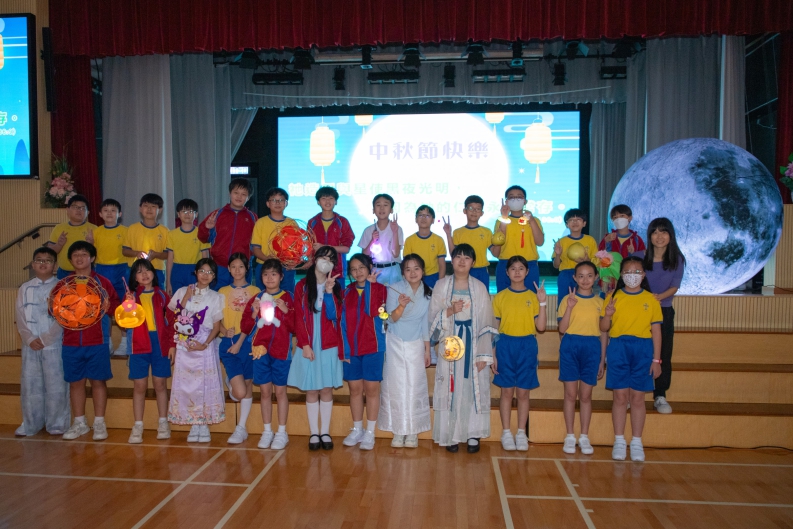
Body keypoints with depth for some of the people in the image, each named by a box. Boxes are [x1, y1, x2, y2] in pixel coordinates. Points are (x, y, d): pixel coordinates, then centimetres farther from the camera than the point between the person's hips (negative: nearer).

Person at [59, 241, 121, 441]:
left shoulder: (102, 282, 4)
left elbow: (116, 305, 3)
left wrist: (104, 306, -16)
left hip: (97, 341, -2)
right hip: (71, 342, 3)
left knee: (98, 380, 2)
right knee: (75, 381, 8)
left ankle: (99, 423, 10)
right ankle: (79, 423, 20)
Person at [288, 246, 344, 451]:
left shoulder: (335, 287, 6)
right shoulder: (301, 286, 3)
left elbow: (334, 316, -8)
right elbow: (298, 318, -1)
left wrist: (329, 291, -17)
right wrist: (305, 345, -9)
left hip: (329, 346, 1)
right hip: (308, 346, -1)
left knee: (326, 389, 5)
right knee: (311, 390, 4)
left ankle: (325, 432, 14)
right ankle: (313, 433, 13)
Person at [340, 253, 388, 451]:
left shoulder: (380, 288, -2)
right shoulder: (347, 292, 8)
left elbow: (373, 311, -18)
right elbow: (343, 320, 4)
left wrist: (369, 284, -16)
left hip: (372, 345, -3)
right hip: (351, 347, 3)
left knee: (371, 389, 3)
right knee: (355, 389, 10)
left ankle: (370, 432, 13)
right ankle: (356, 430, 23)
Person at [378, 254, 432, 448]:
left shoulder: (428, 294, -2)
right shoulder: (394, 289, -10)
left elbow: (426, 324, 6)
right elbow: (392, 318, -14)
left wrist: (427, 350, 7)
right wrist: (401, 305, -35)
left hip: (415, 345, 2)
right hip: (395, 344, -1)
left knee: (414, 386, 0)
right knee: (395, 385, 1)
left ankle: (412, 432, 11)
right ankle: (398, 431, 12)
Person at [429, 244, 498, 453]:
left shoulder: (480, 288, 3)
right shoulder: (441, 285, 3)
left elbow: (486, 323, 1)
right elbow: (433, 317, 0)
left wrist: (484, 354, -6)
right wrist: (450, 311, -19)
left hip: (473, 345, 0)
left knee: (474, 388, 1)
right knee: (450, 389, 1)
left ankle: (473, 434, 13)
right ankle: (451, 435, 12)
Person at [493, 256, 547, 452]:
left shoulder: (533, 296, 5)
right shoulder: (500, 297, 4)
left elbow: (540, 327, -1)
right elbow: (494, 328, 4)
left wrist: (542, 303, -10)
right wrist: (492, 355, 0)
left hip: (527, 346, 1)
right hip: (505, 345, 0)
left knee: (523, 392, 6)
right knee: (507, 391, 4)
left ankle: (521, 433, 16)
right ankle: (506, 433, 14)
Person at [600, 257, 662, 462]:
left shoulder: (651, 299, 4)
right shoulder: (613, 297, 4)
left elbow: (656, 331, 4)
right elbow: (603, 328, 4)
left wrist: (656, 359, 0)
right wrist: (607, 315, -17)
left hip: (643, 350, 0)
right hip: (618, 349, 0)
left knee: (637, 398, 5)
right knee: (620, 396, 3)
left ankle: (636, 442, 16)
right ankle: (619, 441, 13)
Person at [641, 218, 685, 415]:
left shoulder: (677, 259, -2)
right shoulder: (641, 257, -4)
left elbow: (675, 286, -5)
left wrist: (660, 296, -24)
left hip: (664, 311, 1)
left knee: (663, 354, 4)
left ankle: (660, 396, 16)